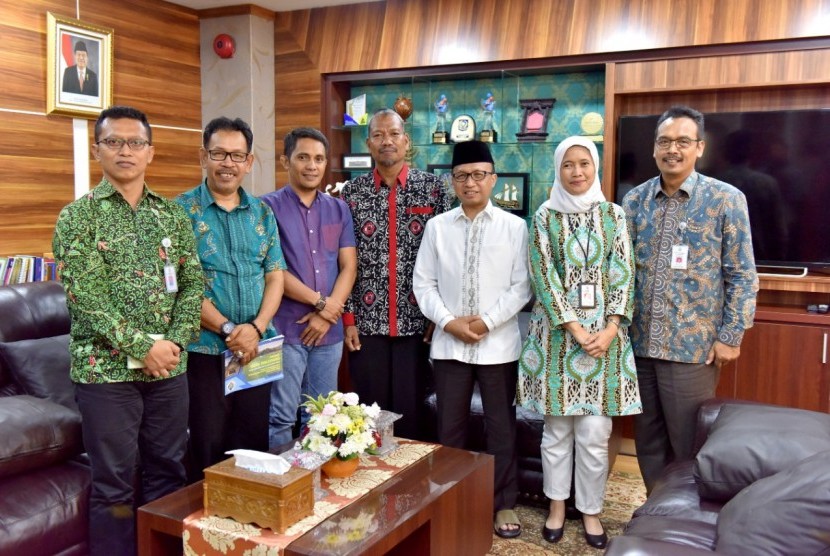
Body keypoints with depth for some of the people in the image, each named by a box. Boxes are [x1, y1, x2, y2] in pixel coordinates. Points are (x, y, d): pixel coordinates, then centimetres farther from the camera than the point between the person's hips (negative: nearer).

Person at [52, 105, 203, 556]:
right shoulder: (78, 216, -4)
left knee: (167, 472, 14)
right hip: (106, 369, -4)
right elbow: (84, 297, -13)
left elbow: (193, 283, 6)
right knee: (114, 483, 6)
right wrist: (142, 346, -17)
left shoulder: (172, 215, 8)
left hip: (169, 367, 4)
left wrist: (175, 341, -8)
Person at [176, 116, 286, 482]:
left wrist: (256, 327, -9)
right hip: (205, 350, -4)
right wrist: (227, 330, -15)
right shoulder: (183, 210, -3)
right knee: (208, 449, 5)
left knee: (254, 443, 12)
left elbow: (275, 275, 6)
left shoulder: (261, 212, 10)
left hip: (256, 348, 4)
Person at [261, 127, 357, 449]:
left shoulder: (338, 209, 10)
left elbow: (349, 267, 4)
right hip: (285, 329, -4)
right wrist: (320, 302, -10)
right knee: (281, 417, 1)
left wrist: (326, 316, -8)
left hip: (330, 330, 4)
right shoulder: (269, 207, -3)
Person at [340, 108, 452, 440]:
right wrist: (348, 318, -1)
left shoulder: (433, 188, 1)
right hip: (366, 322, 1)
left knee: (411, 411, 7)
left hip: (416, 321, -1)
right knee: (370, 411, 9)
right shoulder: (352, 192, 4)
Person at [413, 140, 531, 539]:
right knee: (450, 426, 12)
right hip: (448, 342, 2)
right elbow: (423, 283, 2)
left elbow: (522, 286, -4)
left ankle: (504, 504, 24)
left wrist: (487, 321, -13)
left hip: (498, 343, -1)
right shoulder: (437, 226, 3)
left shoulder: (514, 226, -2)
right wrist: (449, 322, -10)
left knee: (501, 426, 9)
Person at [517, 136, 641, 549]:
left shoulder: (613, 214, 6)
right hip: (557, 332, -1)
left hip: (604, 332, 1)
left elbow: (622, 274, 2)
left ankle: (591, 510, 19)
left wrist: (610, 329, -10)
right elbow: (543, 276, -5)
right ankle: (557, 505, 24)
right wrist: (576, 330, -12)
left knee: (595, 432, 2)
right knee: (557, 428, 7)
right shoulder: (545, 216, 2)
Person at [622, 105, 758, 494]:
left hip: (693, 345, -3)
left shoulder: (726, 200, -4)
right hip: (640, 343, 4)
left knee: (688, 443, 7)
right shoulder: (634, 200, 5)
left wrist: (730, 336, -7)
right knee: (647, 440, 14)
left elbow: (742, 275, -3)